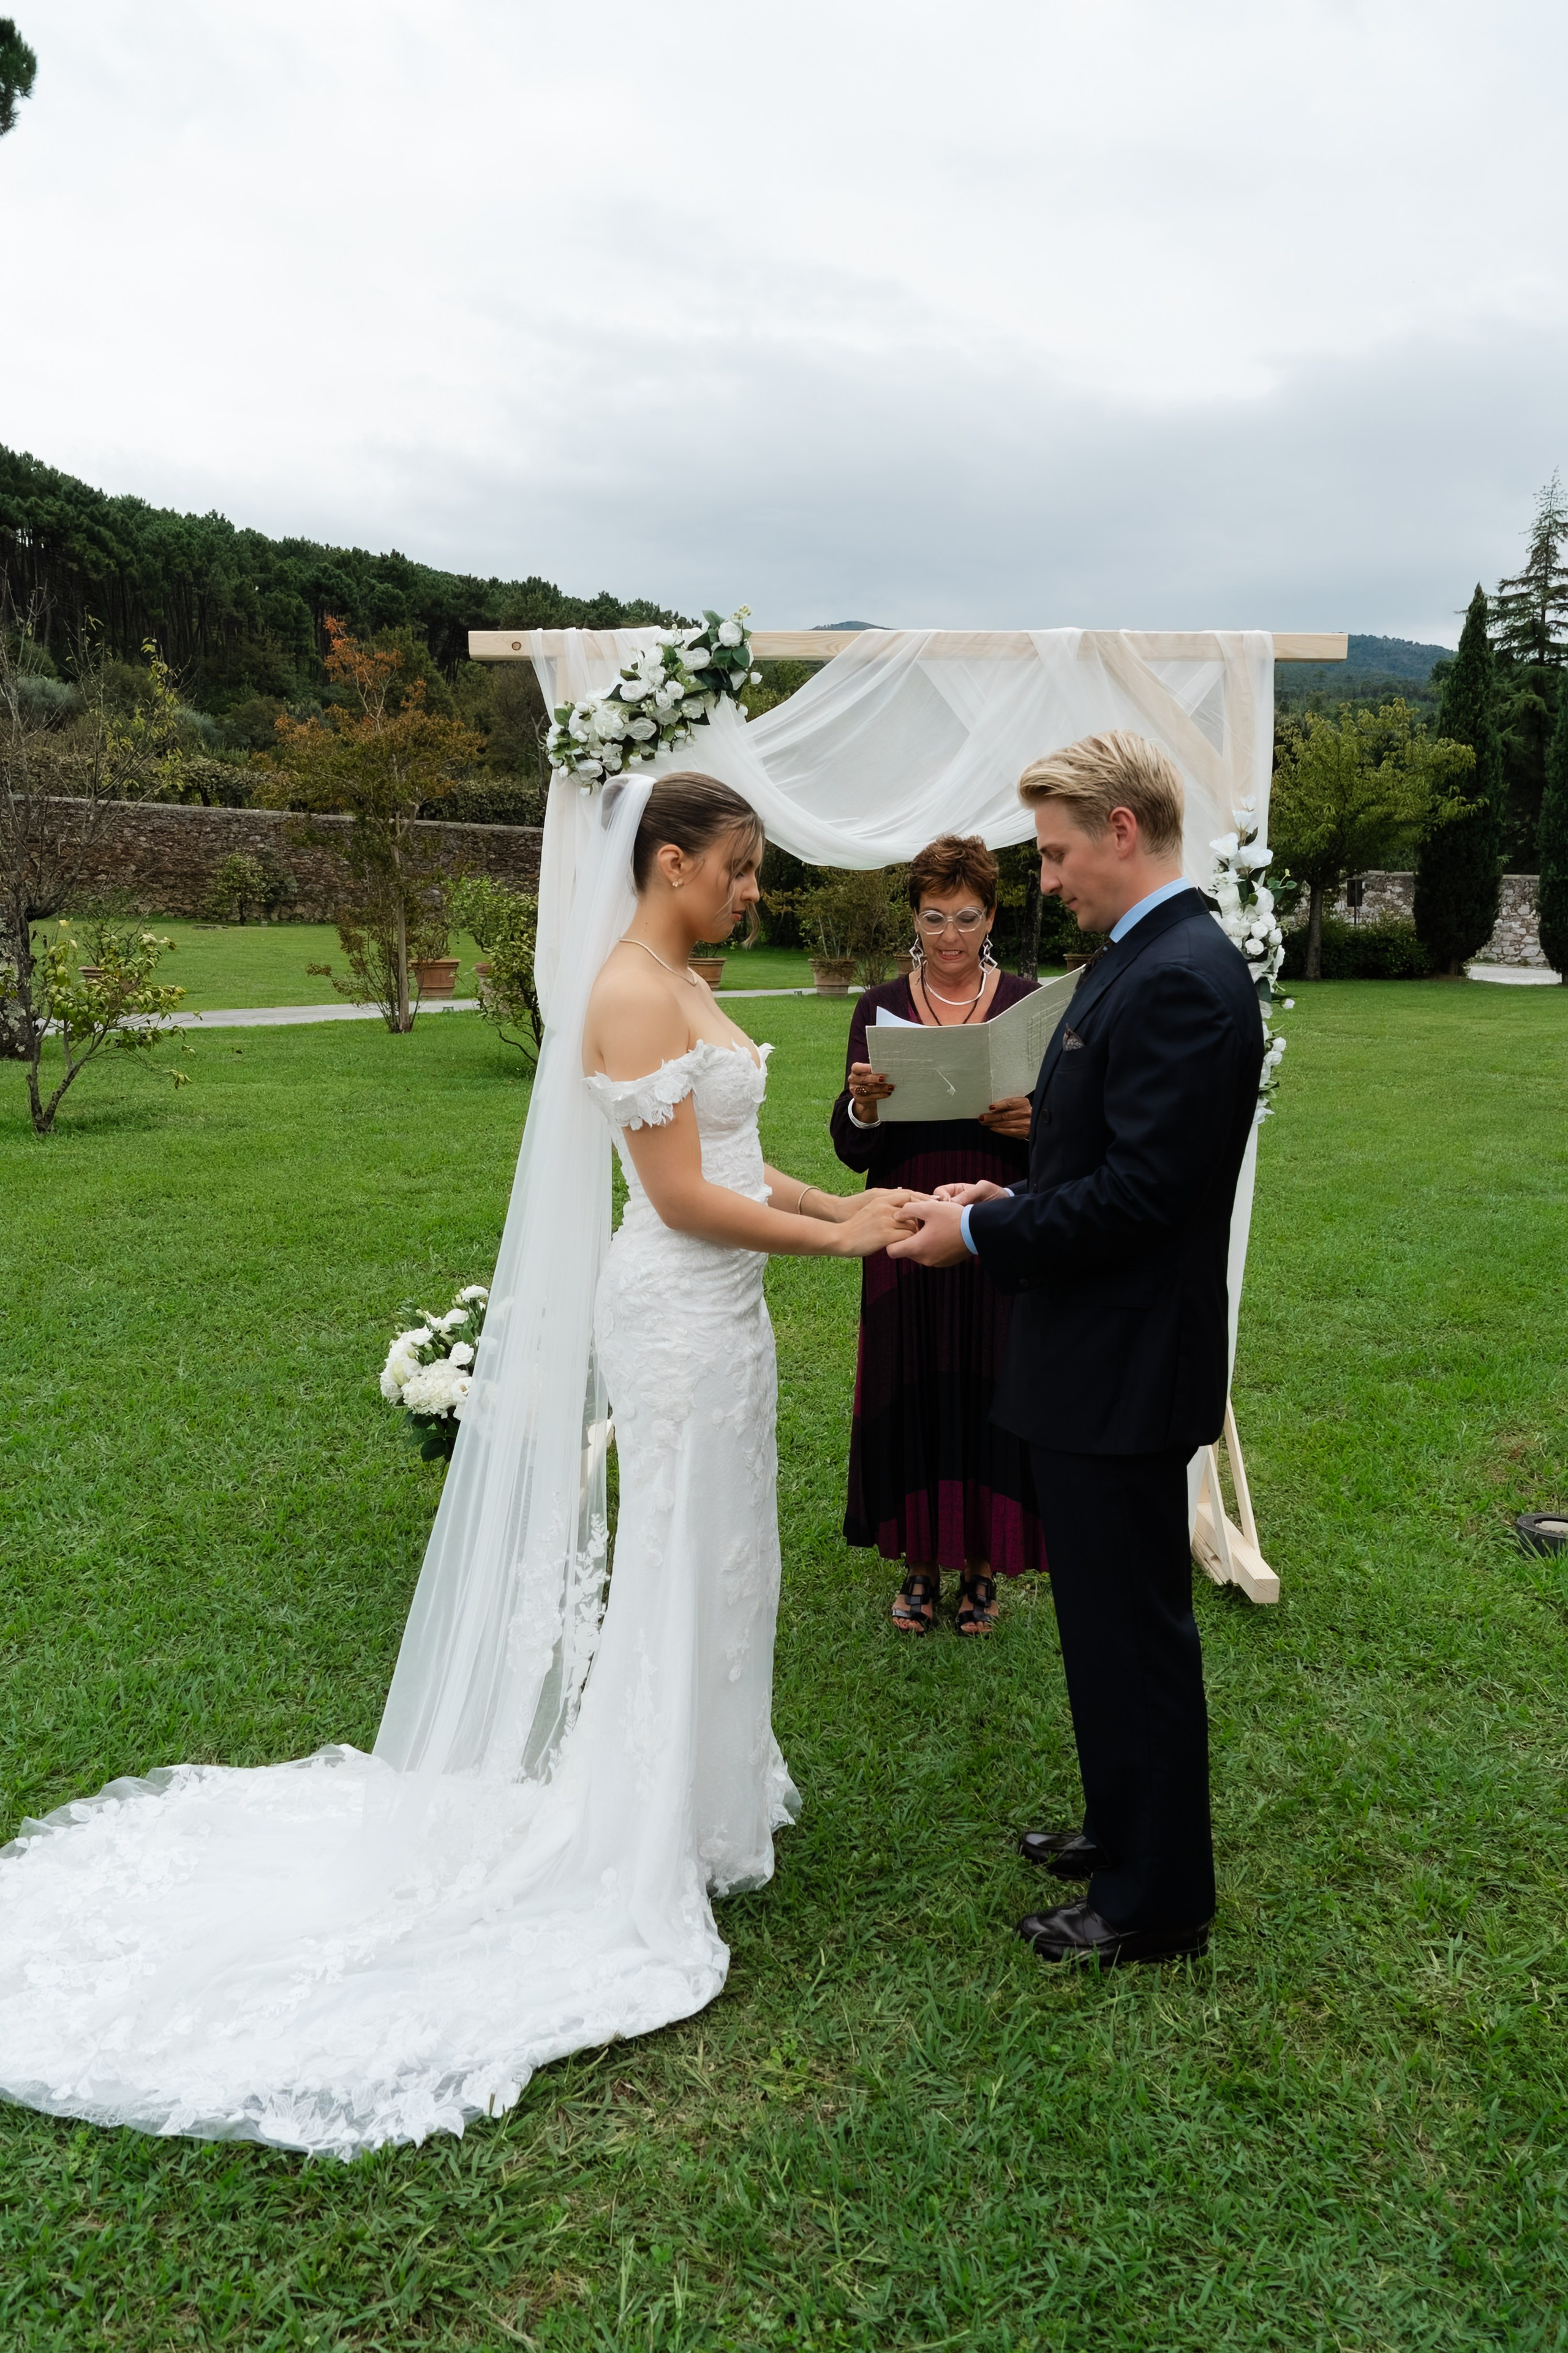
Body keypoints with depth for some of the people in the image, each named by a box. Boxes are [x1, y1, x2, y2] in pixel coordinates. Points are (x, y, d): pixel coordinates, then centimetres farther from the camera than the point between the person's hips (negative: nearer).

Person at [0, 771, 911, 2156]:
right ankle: (657, 1840, 22)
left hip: (721, 1306, 10)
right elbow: (683, 1197, -21)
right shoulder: (629, 995, -19)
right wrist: (838, 1241, -14)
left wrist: (845, 1205, 5)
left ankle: (706, 1791, 36)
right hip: (677, 1312, -10)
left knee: (721, 1557, 19)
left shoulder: (678, 986, 11)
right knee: (683, 1563, 3)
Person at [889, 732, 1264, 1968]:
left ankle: (1160, 1899, 23)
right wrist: (1009, 1200, 5)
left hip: (1127, 1367, -10)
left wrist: (979, 1234, -15)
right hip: (1101, 1356, 10)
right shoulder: (1147, 962, 11)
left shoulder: (1182, 979, -21)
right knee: (1108, 1618, 22)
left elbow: (1139, 1194, -25)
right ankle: (1127, 1826, 41)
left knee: (1134, 1628, 5)